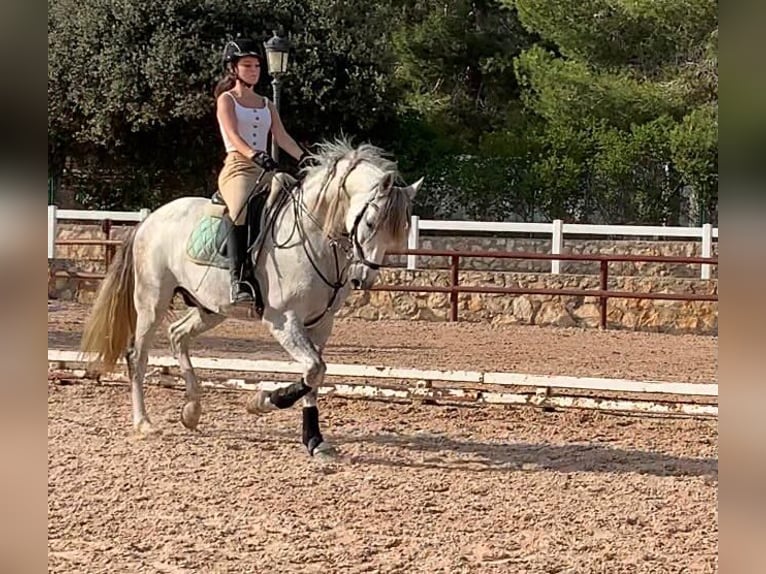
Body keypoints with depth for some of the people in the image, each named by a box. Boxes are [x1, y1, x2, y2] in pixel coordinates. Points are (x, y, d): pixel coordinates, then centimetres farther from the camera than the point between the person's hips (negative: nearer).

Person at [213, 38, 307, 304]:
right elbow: (233, 136, -10)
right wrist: (254, 155, -29)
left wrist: (304, 159, -8)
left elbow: (282, 137, 11)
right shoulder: (226, 100, 7)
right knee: (239, 207, -37)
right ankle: (238, 277, -42)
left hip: (266, 171, 7)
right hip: (237, 167, -7)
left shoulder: (266, 105, 24)